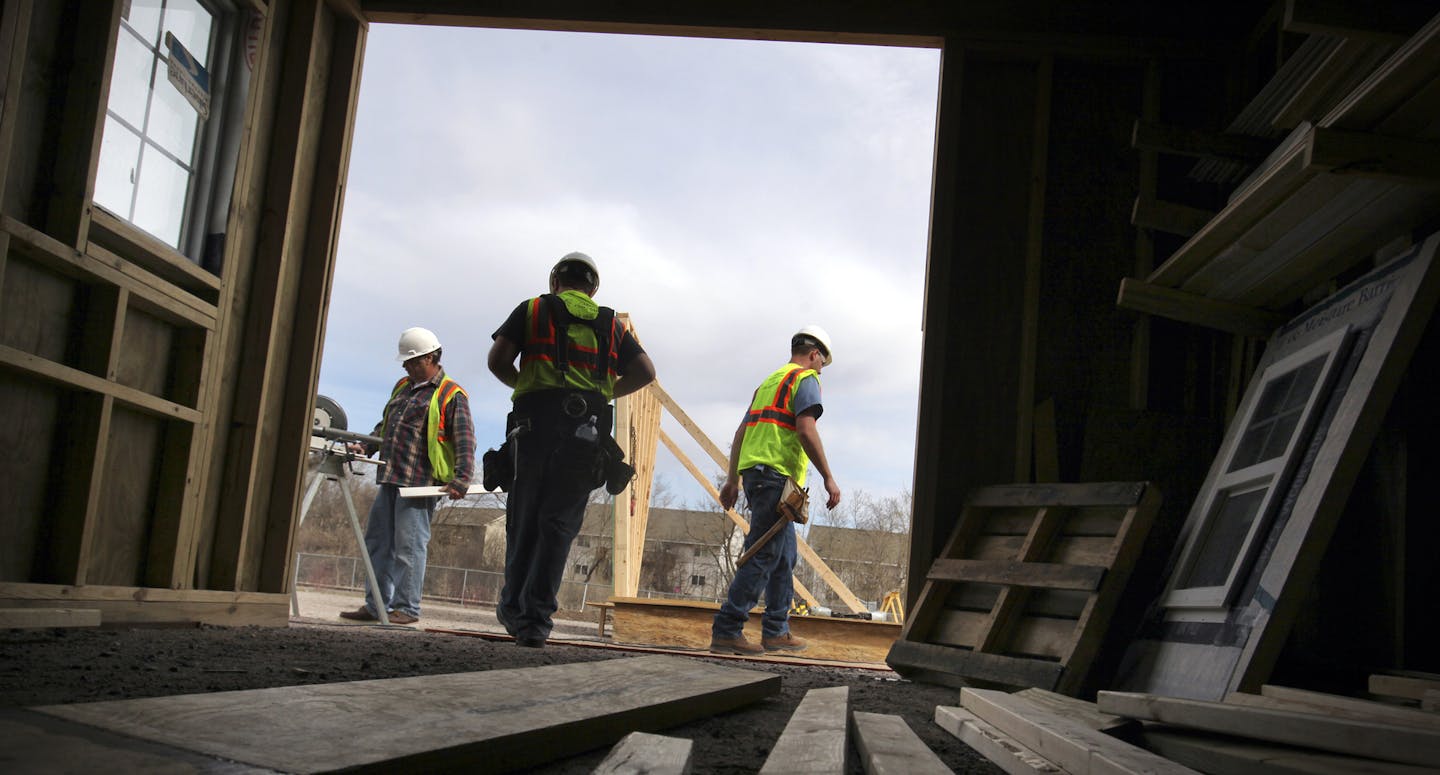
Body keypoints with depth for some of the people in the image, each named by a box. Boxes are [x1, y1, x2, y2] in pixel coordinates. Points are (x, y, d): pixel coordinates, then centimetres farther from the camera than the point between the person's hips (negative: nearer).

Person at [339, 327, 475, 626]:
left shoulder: (451, 396, -4)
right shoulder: (402, 387, 20)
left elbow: (465, 442, -10)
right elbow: (385, 425, 31)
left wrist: (461, 480, -20)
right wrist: (366, 447, 15)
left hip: (420, 484, -8)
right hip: (390, 479, 8)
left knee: (409, 545, -7)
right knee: (378, 542, 10)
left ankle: (407, 609, 0)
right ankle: (376, 605, 17)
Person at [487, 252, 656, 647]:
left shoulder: (532, 309, 13)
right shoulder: (611, 324, 19)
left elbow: (497, 360, 2)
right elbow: (645, 372, 8)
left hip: (536, 421, -1)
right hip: (588, 429, 1)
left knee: (524, 518, 12)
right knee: (559, 523, 2)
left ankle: (514, 607, 18)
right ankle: (536, 619, -2)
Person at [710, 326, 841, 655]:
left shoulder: (769, 381, 26)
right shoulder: (805, 379, 0)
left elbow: (741, 433, 23)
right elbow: (806, 431, -15)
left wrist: (732, 480, 23)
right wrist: (828, 478, -13)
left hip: (754, 473, 10)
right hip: (777, 475, -10)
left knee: (784, 557, 16)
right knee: (763, 557, -10)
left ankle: (776, 631, 19)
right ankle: (726, 631, -14)